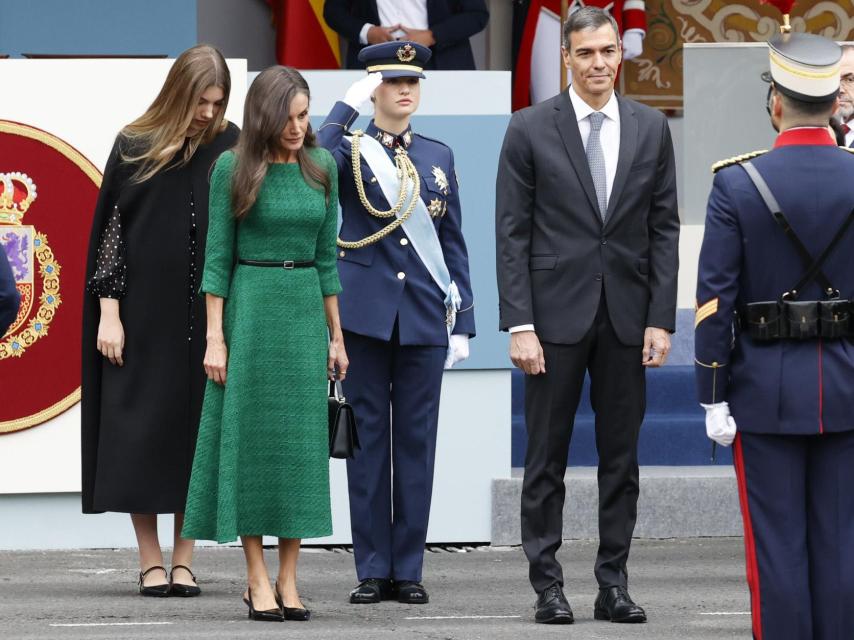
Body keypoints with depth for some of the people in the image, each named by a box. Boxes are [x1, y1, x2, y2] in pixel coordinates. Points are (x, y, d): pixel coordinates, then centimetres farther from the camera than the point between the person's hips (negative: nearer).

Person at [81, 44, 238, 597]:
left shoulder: (231, 147, 2)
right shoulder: (135, 148, -3)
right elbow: (110, 229, -1)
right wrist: (108, 313, -7)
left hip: (207, 317, 2)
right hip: (144, 313, -2)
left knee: (198, 430, 4)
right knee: (142, 430, 0)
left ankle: (184, 561, 10)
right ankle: (151, 562, 7)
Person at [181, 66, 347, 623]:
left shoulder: (322, 166, 7)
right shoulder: (233, 169, -4)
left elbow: (326, 254, 12)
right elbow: (217, 257, -3)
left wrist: (336, 335, 11)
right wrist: (215, 338, -9)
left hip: (305, 310, 4)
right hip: (251, 308, -4)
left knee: (300, 442, 2)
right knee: (251, 437, -2)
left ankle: (288, 581, 5)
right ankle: (257, 580, 2)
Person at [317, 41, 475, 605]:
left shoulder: (439, 156, 12)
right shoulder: (351, 151, 2)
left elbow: (453, 242, 12)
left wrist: (462, 321, 7)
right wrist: (347, 107, -17)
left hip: (425, 319, 3)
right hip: (365, 315, -3)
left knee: (417, 441, 3)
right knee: (368, 440, 1)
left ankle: (409, 569, 8)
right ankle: (373, 569, 5)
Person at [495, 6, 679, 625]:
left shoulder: (651, 128, 6)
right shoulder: (531, 129, -2)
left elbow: (664, 229, 6)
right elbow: (511, 233, -3)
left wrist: (661, 319, -1)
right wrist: (519, 324, -10)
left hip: (627, 316, 2)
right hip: (556, 313, -2)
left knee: (621, 457, 6)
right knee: (547, 458, 2)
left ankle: (614, 584, 11)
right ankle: (548, 585, 7)